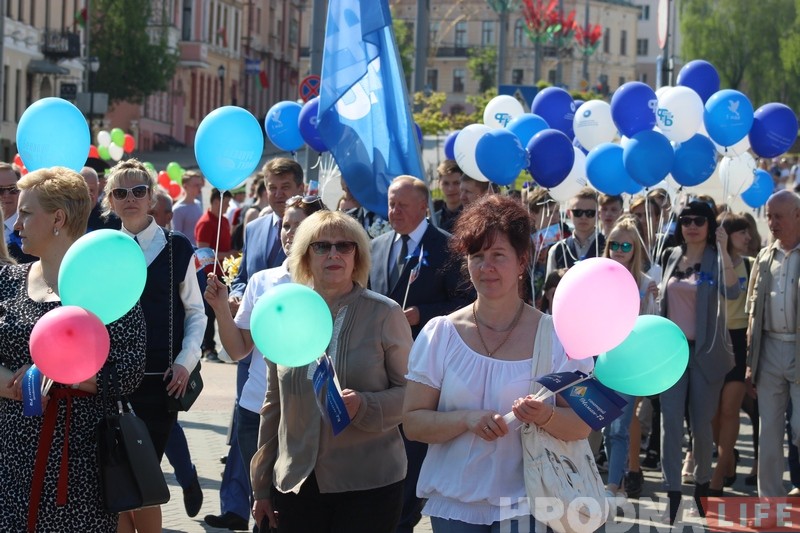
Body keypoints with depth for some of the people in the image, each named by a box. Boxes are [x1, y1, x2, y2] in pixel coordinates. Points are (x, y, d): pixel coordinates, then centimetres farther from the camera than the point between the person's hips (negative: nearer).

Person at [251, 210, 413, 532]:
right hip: (296, 483, 3)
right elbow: (274, 403, 14)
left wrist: (363, 406, -20)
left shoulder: (384, 314, -1)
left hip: (368, 484, -3)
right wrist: (262, 486, 14)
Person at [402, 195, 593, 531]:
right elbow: (412, 422, -2)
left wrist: (546, 416, -24)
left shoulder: (556, 336, -3)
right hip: (454, 505, 1)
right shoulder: (438, 335, 1)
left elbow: (582, 426, -4)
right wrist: (468, 419, -18)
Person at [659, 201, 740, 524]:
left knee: (701, 422, 5)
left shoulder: (716, 260, -5)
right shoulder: (671, 257, 9)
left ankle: (702, 484, 23)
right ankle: (672, 492, -2)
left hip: (705, 351, -3)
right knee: (671, 421, -4)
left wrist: (723, 250, -32)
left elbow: (732, 293, -25)